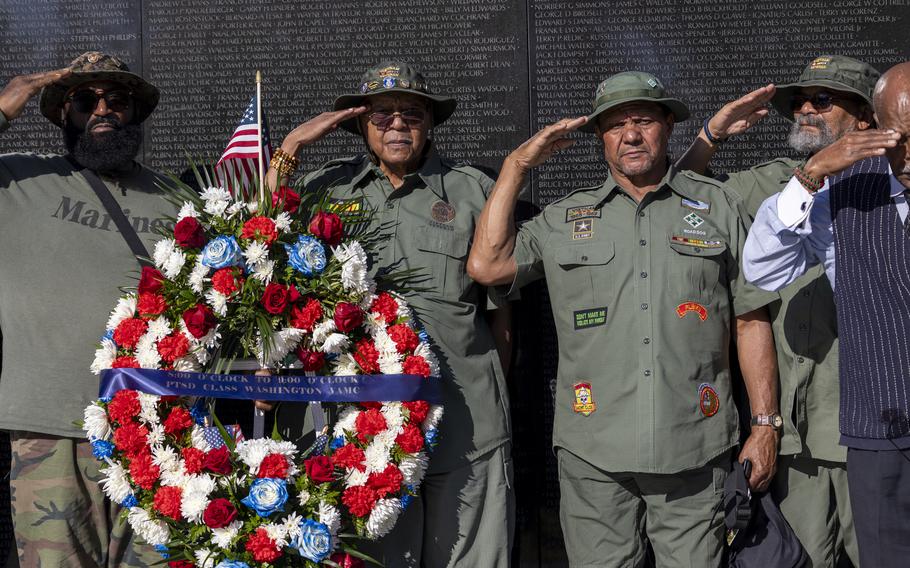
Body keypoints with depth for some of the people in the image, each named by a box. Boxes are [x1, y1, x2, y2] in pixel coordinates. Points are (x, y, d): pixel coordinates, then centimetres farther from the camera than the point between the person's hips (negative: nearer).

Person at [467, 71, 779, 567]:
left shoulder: (718, 207, 9)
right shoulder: (565, 219, 11)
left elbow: (751, 320, 9)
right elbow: (487, 265, -1)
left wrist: (765, 424, 4)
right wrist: (516, 167, 3)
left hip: (694, 448, 0)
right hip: (593, 451, 1)